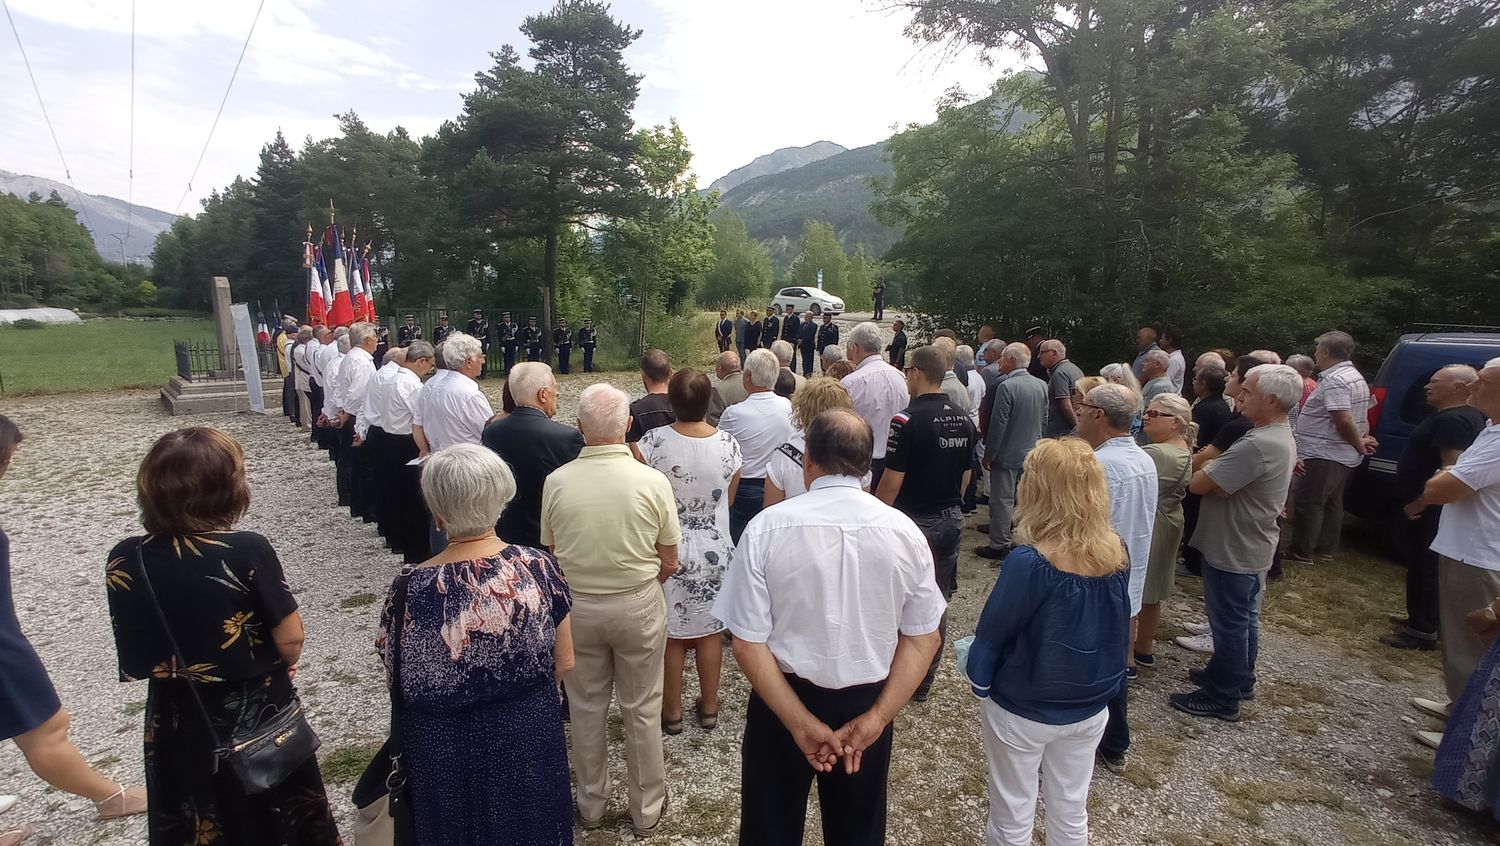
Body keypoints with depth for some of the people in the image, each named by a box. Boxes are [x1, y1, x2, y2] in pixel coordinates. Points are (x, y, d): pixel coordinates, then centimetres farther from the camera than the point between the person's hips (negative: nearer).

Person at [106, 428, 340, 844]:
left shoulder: (125, 561, -12)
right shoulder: (249, 551, -25)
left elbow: (133, 660, -1)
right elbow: (290, 642, -19)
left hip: (178, 726, 4)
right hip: (258, 714, -4)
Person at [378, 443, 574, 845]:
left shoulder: (412, 589, -23)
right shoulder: (538, 565, -18)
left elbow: (405, 684, -10)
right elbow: (564, 663, -8)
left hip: (449, 750, -1)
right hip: (531, 735, 2)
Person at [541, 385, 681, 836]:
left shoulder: (556, 482, -13)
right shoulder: (652, 482, -17)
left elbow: (550, 555, -1)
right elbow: (669, 564, -8)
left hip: (576, 606, 2)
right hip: (638, 605, -1)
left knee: (586, 708, 20)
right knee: (641, 710, 15)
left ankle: (590, 806, 39)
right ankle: (646, 810, 33)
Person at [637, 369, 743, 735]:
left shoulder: (654, 441, -19)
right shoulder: (728, 443, -11)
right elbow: (729, 499, 3)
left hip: (669, 551, -2)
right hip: (715, 551, 2)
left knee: (671, 634, 15)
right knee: (709, 631, 18)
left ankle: (671, 711, 30)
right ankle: (709, 707, 33)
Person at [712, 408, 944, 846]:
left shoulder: (766, 528, -20)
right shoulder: (904, 531, -13)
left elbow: (748, 643, -19)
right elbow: (923, 638, -8)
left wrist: (800, 722, -13)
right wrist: (876, 717, -7)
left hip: (782, 699, -2)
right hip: (867, 703, 2)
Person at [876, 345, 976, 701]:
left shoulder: (907, 420, -19)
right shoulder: (964, 420, 2)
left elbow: (891, 483, -20)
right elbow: (966, 475, 11)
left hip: (913, 522, -6)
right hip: (950, 522, 7)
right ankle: (924, 682, 29)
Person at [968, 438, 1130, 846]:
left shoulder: (1028, 563, -29)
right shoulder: (1115, 557, -12)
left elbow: (992, 633, -18)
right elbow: (1116, 627, 4)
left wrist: (979, 679, 1)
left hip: (1022, 712, -5)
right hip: (1090, 709, 5)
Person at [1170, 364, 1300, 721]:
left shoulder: (1257, 445, -29)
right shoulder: (1282, 438, 7)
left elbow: (1197, 484, -26)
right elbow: (1229, 484, 10)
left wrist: (1208, 468, -6)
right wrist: (1217, 475, -8)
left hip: (1233, 551, -10)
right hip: (1253, 547, 10)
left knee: (1229, 623, 3)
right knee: (1245, 618, 22)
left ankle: (1223, 698, 16)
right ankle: (1240, 679, 39)